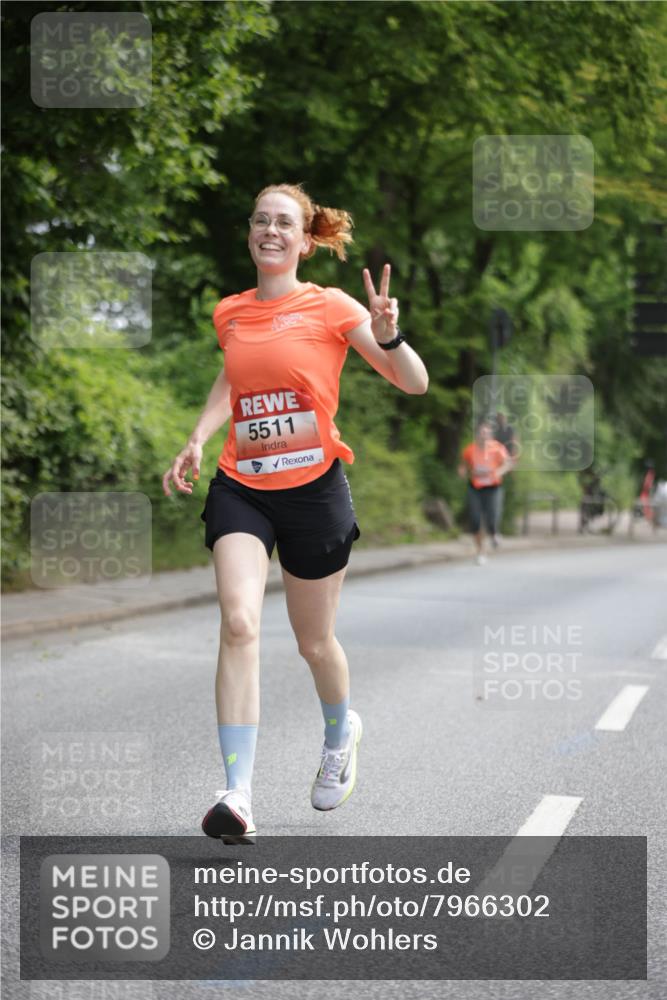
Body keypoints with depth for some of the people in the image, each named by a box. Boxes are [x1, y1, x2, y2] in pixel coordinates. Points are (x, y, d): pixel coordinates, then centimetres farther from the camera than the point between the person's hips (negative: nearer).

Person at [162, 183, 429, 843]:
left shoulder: (330, 307, -5)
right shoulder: (229, 313, 6)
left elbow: (415, 383, -7)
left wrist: (386, 336, -26)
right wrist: (197, 441, 14)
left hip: (314, 490, -2)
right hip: (240, 489, 2)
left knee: (314, 642, 11)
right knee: (239, 623, -20)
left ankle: (341, 733, 47)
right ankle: (238, 796, -23)